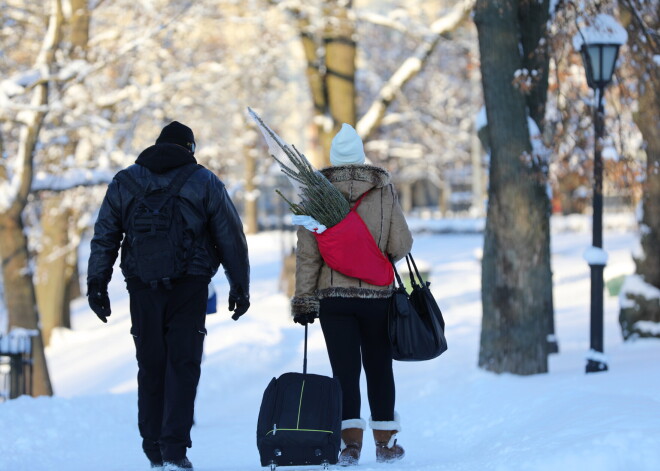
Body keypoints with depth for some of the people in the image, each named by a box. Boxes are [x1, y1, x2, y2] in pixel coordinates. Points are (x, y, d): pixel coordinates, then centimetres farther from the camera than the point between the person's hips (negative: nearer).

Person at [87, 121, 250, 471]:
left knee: (150, 366, 11)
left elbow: (104, 238, 7)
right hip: (189, 287, -2)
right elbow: (231, 239, 4)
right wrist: (240, 286, 9)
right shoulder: (205, 183, 5)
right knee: (183, 365, -2)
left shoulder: (124, 182, 10)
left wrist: (97, 284, 9)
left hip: (142, 289, 2)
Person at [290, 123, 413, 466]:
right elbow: (401, 245, -3)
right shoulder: (384, 192, -2)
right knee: (379, 368, 12)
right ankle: (386, 442, 16)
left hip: (333, 297, 0)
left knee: (344, 369, 1)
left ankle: (350, 440, -10)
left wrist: (303, 299, -1)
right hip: (377, 294, 0)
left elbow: (307, 252, -5)